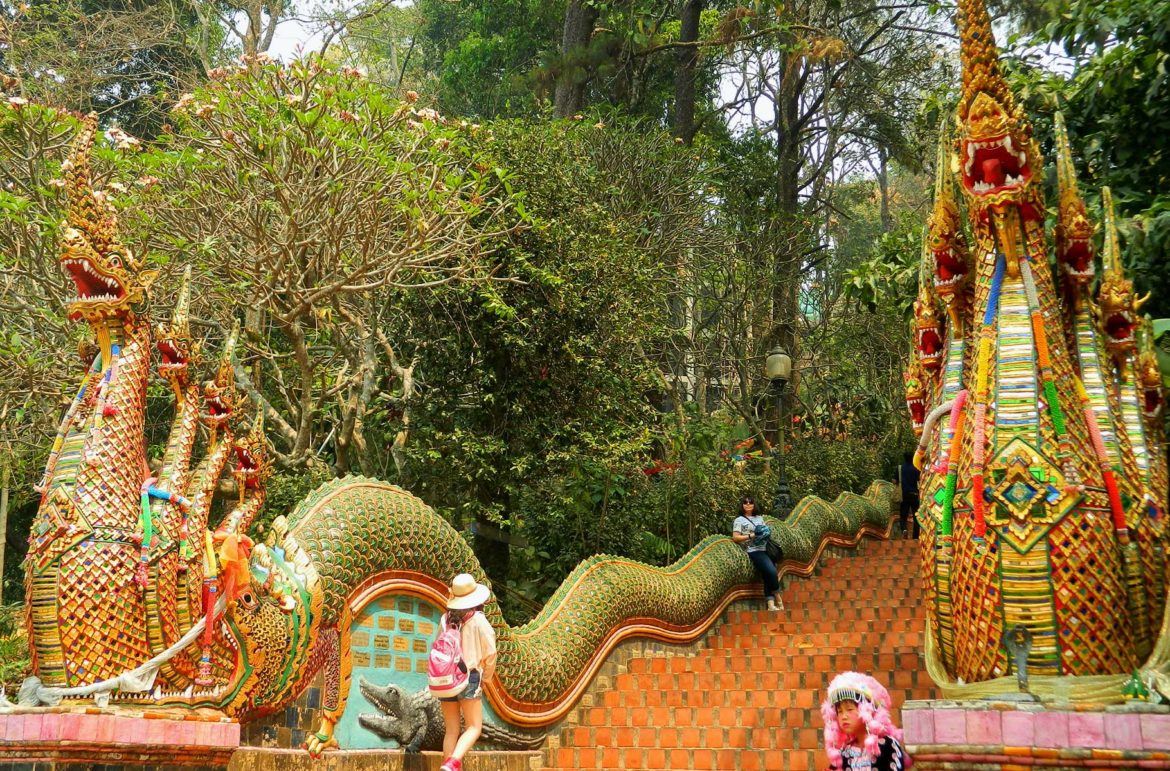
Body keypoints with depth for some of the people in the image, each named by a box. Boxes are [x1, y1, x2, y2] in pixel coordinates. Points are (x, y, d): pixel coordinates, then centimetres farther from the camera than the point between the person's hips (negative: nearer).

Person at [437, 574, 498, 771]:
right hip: (469, 677, -4)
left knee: (451, 730, 12)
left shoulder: (445, 619, 2)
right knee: (474, 727, 0)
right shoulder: (478, 621, -7)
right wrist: (486, 678, 13)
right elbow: (490, 654, -4)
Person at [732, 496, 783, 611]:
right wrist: (751, 536, -14)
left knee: (768, 576, -12)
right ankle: (777, 597, -3)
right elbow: (735, 537, -4)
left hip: (766, 549, 5)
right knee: (771, 571, -23)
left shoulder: (759, 518, 21)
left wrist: (767, 532, 0)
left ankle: (771, 604, -12)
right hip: (754, 551, -5)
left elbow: (767, 530, 24)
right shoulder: (739, 520, 5)